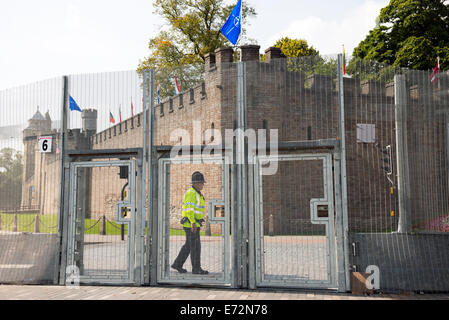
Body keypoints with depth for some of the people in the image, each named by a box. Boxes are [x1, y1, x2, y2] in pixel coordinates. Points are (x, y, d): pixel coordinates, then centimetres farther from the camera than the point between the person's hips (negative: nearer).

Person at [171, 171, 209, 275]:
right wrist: (193, 223, -27)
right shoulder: (191, 193, -14)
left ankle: (177, 264, 21)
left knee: (188, 245, 14)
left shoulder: (197, 194, 18)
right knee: (195, 246, -4)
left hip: (194, 223, 10)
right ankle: (196, 268, 3)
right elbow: (189, 209, -21)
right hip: (191, 223, -10)